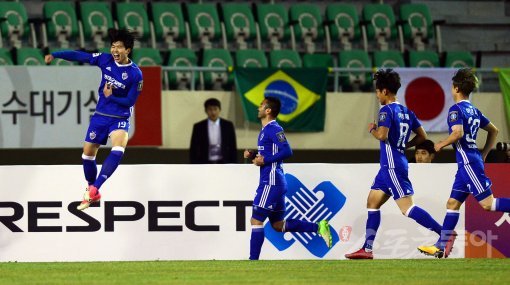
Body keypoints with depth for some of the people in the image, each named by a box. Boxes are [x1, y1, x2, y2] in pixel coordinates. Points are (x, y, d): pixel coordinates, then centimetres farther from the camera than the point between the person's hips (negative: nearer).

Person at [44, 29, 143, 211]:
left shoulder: (135, 74, -15)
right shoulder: (106, 60, -6)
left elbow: (130, 101, -11)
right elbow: (80, 56, -3)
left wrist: (111, 96, -22)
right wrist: (55, 55, -9)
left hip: (120, 119, -4)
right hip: (100, 115, 4)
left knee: (118, 149, -31)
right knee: (88, 154, 8)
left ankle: (94, 188, -33)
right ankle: (93, 195, 27)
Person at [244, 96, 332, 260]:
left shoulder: (273, 129, -12)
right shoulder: (265, 130, 18)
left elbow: (287, 152, -22)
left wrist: (265, 160, -20)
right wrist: (252, 156, 10)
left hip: (271, 183, -11)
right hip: (270, 181, 11)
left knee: (256, 220, -9)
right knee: (278, 225, 13)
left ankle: (253, 259, -8)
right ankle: (318, 228, 12)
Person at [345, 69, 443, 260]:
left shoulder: (386, 110, -12)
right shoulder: (406, 112, 13)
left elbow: (382, 135, -24)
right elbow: (422, 136, 15)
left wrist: (372, 129, -4)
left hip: (392, 166, -10)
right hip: (388, 166, 10)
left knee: (407, 208, -14)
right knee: (372, 203, 14)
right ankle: (367, 249, 14)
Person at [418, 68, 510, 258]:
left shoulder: (456, 109, -10)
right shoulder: (474, 110, 16)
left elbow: (458, 133, -24)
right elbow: (494, 131, 23)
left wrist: (441, 145, -8)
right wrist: (484, 154, 23)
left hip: (468, 162, -9)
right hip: (467, 163, 9)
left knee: (487, 203, -11)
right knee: (453, 203, 10)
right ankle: (441, 247, 10)